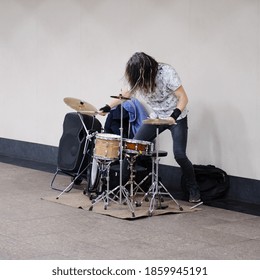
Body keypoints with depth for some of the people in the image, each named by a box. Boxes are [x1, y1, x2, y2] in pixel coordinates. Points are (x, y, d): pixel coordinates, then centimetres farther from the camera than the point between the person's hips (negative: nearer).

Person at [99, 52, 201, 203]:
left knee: (179, 155, -18)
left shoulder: (166, 72, -26)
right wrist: (107, 107, 0)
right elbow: (126, 94, 7)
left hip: (177, 118, -6)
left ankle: (194, 191, 1)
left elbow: (183, 97, -22)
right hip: (156, 117, 6)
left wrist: (174, 116, -37)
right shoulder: (139, 78, -10)